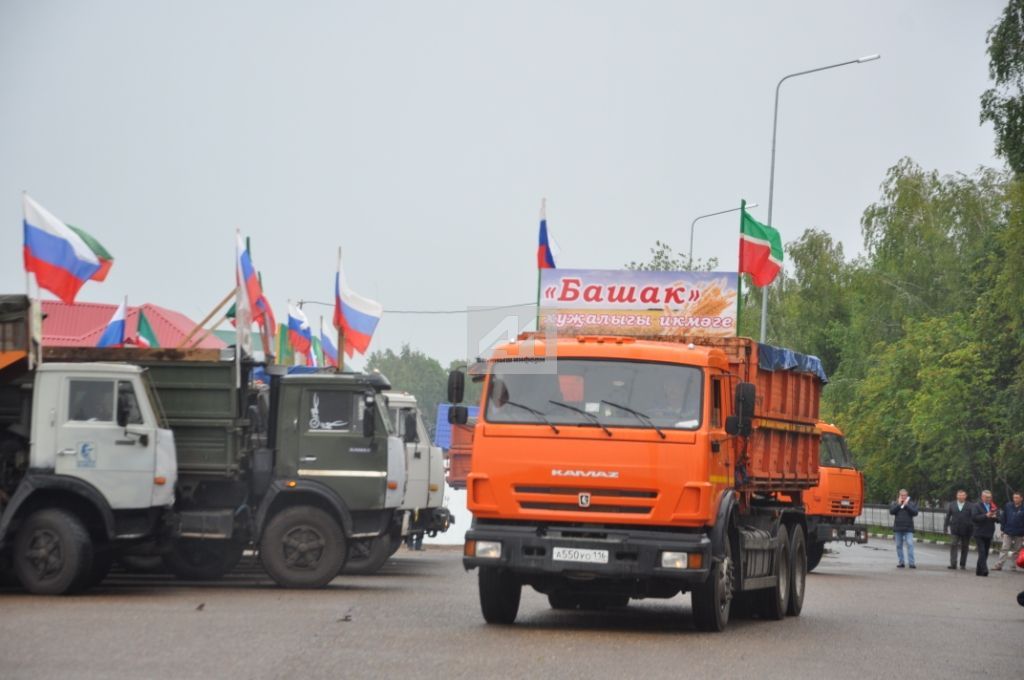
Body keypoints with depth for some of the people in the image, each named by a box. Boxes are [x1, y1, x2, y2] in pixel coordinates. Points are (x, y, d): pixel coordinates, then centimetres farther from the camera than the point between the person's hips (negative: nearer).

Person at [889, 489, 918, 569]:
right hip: (898, 528, 2)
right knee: (899, 546, 6)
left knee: (910, 544, -11)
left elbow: (915, 512, -9)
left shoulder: (912, 503, 5)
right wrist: (899, 504, -10)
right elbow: (891, 511, -6)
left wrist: (906, 505, -11)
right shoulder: (895, 503, 8)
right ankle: (901, 562, 14)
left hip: (908, 529, -2)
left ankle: (912, 563, -13)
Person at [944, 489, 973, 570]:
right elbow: (948, 517, 10)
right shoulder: (951, 505, 8)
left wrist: (972, 529, -6)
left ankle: (963, 564, 17)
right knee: (953, 545, -10)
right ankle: (953, 564, -13)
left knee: (964, 547, 7)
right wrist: (947, 526, 2)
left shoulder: (970, 506, 0)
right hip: (954, 530, 1)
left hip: (966, 530, -1)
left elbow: (973, 518, 0)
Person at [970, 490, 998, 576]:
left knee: (985, 553, 7)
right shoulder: (977, 506, -2)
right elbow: (974, 518, -15)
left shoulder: (993, 507, 14)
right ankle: (984, 570, -20)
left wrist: (994, 517, -12)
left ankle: (979, 570, 16)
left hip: (989, 533, 5)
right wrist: (986, 516, -21)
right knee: (982, 552, -14)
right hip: (979, 533, -5)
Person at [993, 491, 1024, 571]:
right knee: (1005, 549, -4)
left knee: (1016, 551, 9)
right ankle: (999, 565, -6)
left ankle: (1013, 567, 18)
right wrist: (1003, 529, 2)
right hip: (1008, 532, 0)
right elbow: (1003, 518, 5)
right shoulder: (1008, 506, 0)